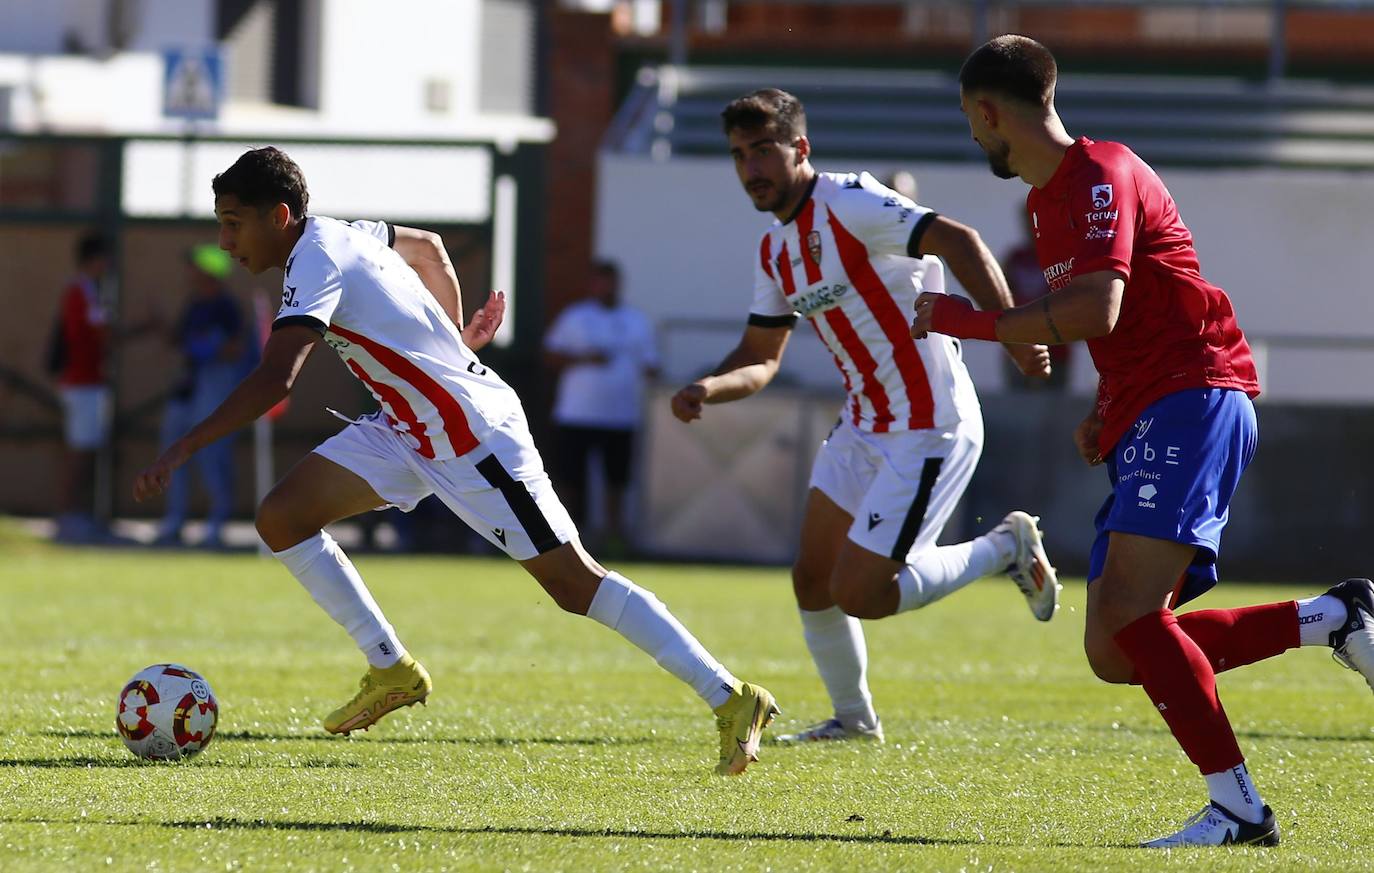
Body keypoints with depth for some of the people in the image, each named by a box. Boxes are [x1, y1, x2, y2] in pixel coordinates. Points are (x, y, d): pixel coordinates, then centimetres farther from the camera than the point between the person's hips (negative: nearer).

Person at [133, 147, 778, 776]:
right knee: (282, 518, -1)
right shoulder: (338, 235, 7)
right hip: (405, 430, 10)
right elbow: (428, 246, 25)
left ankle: (731, 701, -3)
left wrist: (185, 448, -33)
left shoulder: (316, 264, -22)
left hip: (472, 434, -10)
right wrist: (455, 338, 31)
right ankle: (391, 671, 8)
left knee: (572, 581, -8)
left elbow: (274, 379, -33)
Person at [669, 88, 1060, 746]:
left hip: (928, 432, -9)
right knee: (813, 582, 11)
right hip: (863, 428, 9)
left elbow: (957, 241, -27)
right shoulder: (775, 250, 10)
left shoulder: (848, 204, -17)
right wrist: (707, 389, -6)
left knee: (860, 594, -11)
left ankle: (1007, 549, 8)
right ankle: (853, 718, 31)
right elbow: (760, 356, 16)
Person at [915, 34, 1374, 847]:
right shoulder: (1048, 201, 22)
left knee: (1125, 611, -24)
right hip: (1145, 425, 10)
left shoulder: (1101, 175, -10)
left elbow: (1097, 309, -24)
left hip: (1195, 399, -10)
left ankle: (1239, 808, -24)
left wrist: (967, 322, -16)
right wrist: (1104, 414, 17)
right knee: (1117, 654, 1)